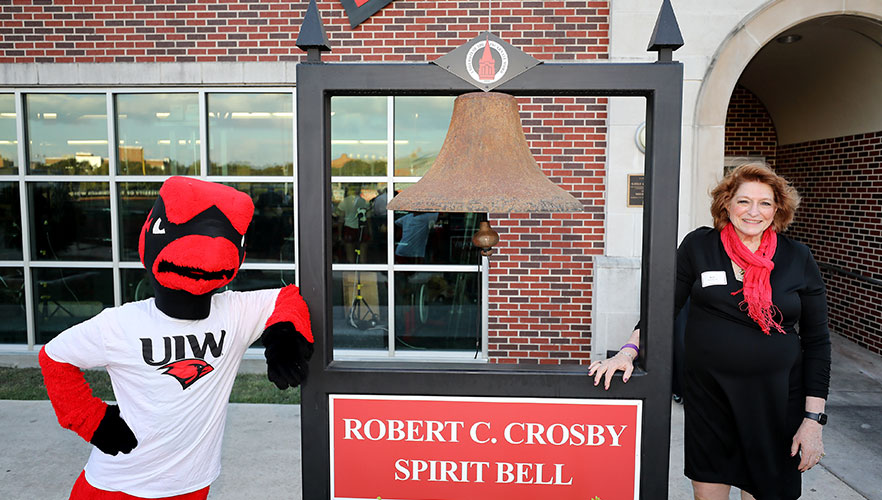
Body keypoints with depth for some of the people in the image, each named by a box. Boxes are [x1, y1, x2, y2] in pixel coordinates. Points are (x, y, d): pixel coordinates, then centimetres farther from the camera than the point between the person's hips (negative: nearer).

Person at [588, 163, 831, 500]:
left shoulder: (798, 259, -1)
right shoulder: (699, 246, -2)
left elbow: (816, 341, 2)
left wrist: (813, 419, -1)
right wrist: (629, 350, -12)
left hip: (774, 397, 0)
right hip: (708, 393, 0)